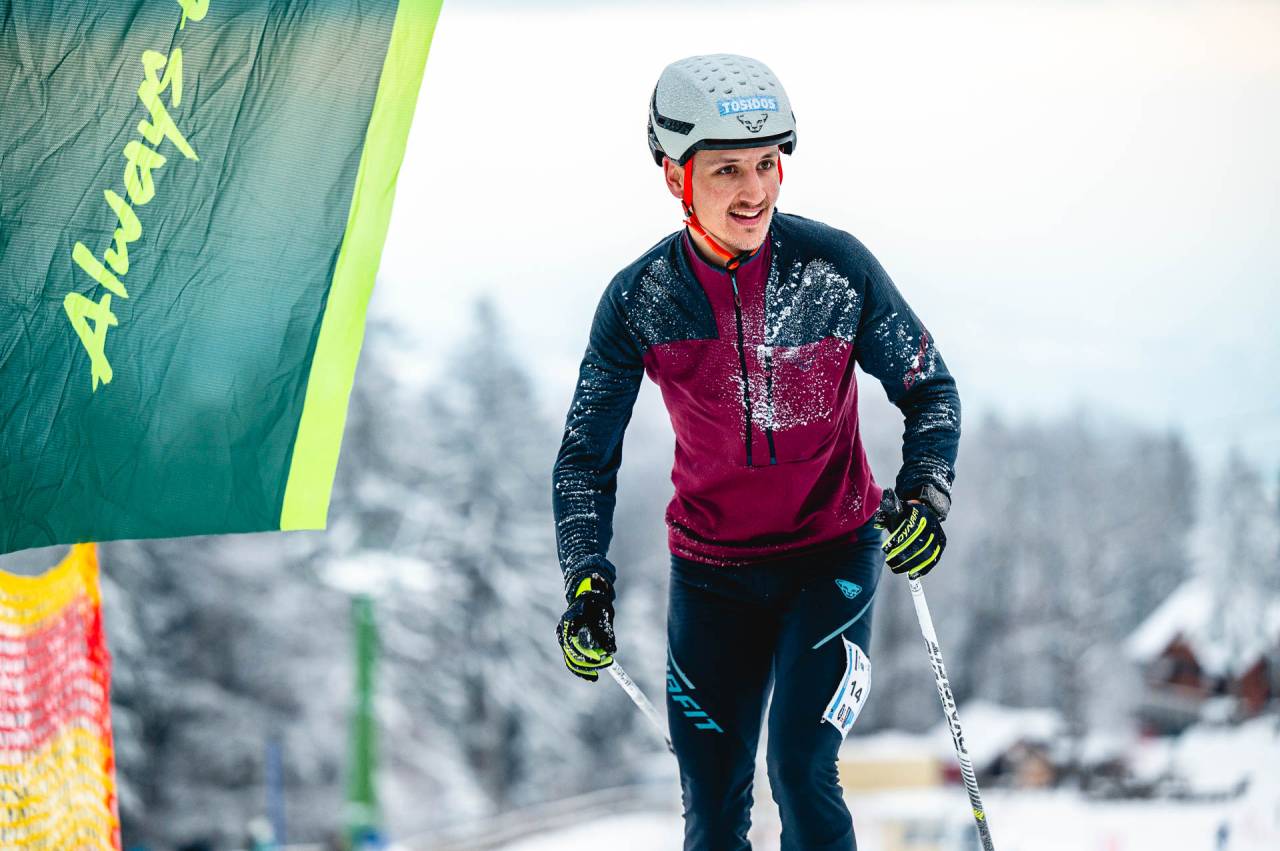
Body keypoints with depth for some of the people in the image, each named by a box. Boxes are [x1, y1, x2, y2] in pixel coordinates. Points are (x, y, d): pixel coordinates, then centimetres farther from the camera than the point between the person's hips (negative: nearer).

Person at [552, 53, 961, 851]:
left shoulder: (836, 267, -12)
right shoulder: (639, 301, -9)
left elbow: (930, 388, 1)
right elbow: (587, 456, 1)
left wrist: (927, 493, -16)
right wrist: (587, 584, -10)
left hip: (832, 557, -2)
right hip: (711, 570, 2)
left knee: (802, 772, -16)